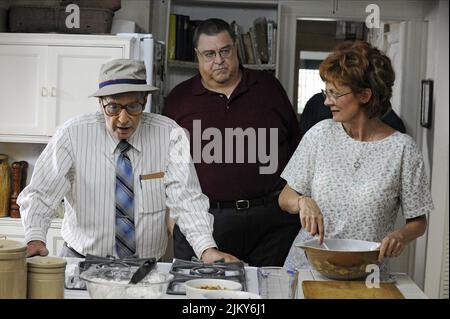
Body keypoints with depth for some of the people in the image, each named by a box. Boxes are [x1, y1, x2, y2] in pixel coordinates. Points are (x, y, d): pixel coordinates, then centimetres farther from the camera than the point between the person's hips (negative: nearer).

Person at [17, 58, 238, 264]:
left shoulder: (169, 135, -3)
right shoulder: (73, 135, -5)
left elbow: (185, 197, -9)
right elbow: (40, 194, -7)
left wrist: (207, 250, -25)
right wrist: (34, 240, -26)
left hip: (148, 266, 2)